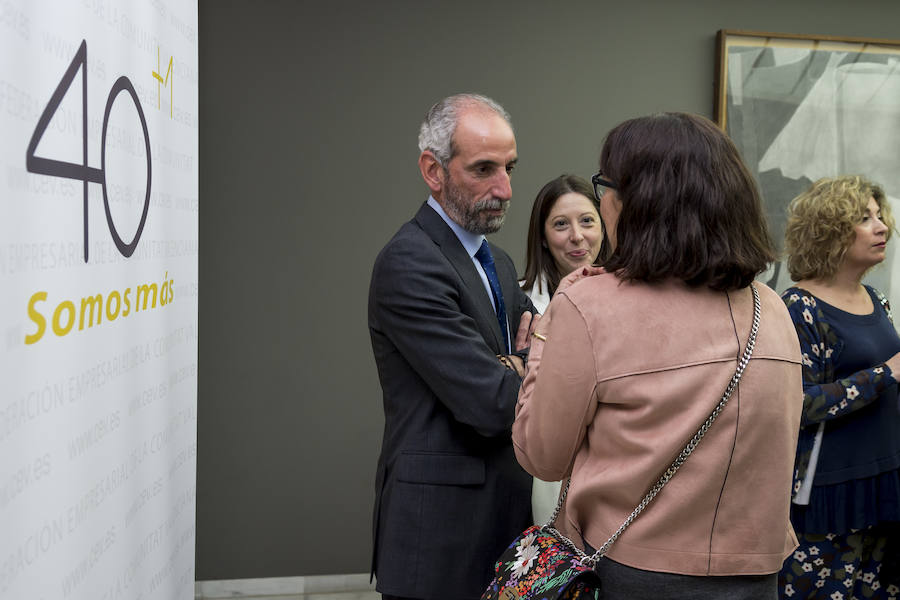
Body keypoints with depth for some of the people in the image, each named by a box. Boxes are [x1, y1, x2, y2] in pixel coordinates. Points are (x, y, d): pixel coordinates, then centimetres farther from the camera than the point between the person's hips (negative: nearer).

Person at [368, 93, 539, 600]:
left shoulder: (498, 262, 13)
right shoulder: (409, 263, -17)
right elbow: (492, 404, -22)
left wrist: (510, 367, -11)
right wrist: (523, 364, -1)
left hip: (503, 516, 8)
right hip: (441, 536, -8)